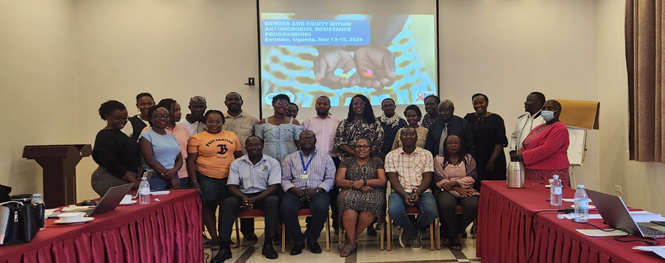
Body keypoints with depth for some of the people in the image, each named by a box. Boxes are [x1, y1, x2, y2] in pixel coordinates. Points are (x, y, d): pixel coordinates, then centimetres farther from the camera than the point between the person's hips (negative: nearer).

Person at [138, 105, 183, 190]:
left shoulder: (172, 136, 15)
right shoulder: (146, 135, -3)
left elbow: (179, 159, 12)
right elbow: (150, 160, -12)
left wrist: (174, 171, -11)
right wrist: (170, 177, -11)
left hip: (174, 177, 5)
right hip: (155, 177, -5)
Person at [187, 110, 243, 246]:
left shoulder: (231, 135, 8)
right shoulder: (197, 138, -2)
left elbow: (239, 157, 14)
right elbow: (191, 161, -3)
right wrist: (194, 182, -9)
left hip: (229, 178, 3)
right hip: (206, 179, -3)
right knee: (209, 208, 2)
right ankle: (214, 237, 15)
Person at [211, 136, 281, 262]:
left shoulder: (272, 162, -2)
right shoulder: (236, 163, 4)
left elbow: (274, 186, -10)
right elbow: (232, 186, -2)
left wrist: (254, 199, -23)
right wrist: (243, 197, -24)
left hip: (263, 195, -1)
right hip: (243, 196, 1)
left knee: (273, 201, -35)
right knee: (227, 203, -29)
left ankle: (268, 244, -24)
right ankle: (225, 247, -26)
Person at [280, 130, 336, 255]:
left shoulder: (325, 157, 14)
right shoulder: (290, 158, 17)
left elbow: (330, 179, 5)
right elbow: (285, 179, 9)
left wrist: (316, 190, -12)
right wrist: (296, 191, -10)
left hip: (317, 192, -1)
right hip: (296, 192, 1)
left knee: (321, 207, -35)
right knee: (285, 207, -32)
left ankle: (312, 239, -7)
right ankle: (298, 240, -9)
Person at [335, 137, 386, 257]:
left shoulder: (377, 161, 17)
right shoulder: (347, 161, 19)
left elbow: (382, 182, 5)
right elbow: (339, 180, 6)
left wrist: (364, 182, -11)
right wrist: (357, 185, -10)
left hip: (372, 192, 0)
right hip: (351, 192, 0)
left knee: (372, 202, -37)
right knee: (349, 200, -38)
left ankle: (350, 240, -23)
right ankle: (351, 241, -28)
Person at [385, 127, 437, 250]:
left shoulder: (426, 154, 10)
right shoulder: (391, 156, 8)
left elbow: (427, 178, 2)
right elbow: (393, 179, -1)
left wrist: (418, 193, -17)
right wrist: (404, 195, -17)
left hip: (421, 191, 1)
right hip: (400, 191, -1)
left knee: (431, 212, -30)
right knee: (394, 211, -33)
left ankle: (409, 230, 5)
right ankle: (414, 234, 0)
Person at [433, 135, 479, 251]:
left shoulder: (468, 158, 16)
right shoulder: (438, 159, 10)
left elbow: (472, 178, 2)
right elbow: (439, 180, -2)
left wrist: (453, 183, -13)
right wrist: (458, 189, -14)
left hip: (466, 190, 2)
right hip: (447, 191, -2)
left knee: (473, 205, -32)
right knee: (447, 205, -37)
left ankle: (450, 233, -10)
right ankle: (456, 234, -11)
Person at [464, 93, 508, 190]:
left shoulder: (495, 119, 0)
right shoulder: (468, 118, 9)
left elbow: (500, 142, -5)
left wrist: (492, 160, -12)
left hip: (492, 161, -2)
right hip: (473, 161, 2)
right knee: (475, 188, 0)